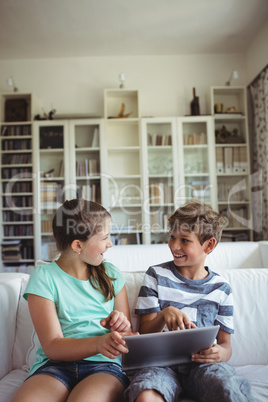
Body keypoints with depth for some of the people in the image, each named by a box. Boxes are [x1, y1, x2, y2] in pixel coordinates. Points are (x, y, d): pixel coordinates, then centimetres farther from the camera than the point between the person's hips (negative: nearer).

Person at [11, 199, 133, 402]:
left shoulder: (111, 275, 11)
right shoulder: (43, 277, -1)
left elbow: (128, 333, 14)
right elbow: (52, 347, -7)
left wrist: (122, 326, -12)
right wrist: (98, 343, -26)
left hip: (105, 364, 1)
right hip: (55, 366, -1)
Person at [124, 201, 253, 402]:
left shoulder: (220, 288, 8)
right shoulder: (156, 275, 6)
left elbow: (225, 343, 12)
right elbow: (145, 332, 4)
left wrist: (220, 353, -14)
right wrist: (164, 315, -19)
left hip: (203, 363, 1)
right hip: (162, 361, 0)